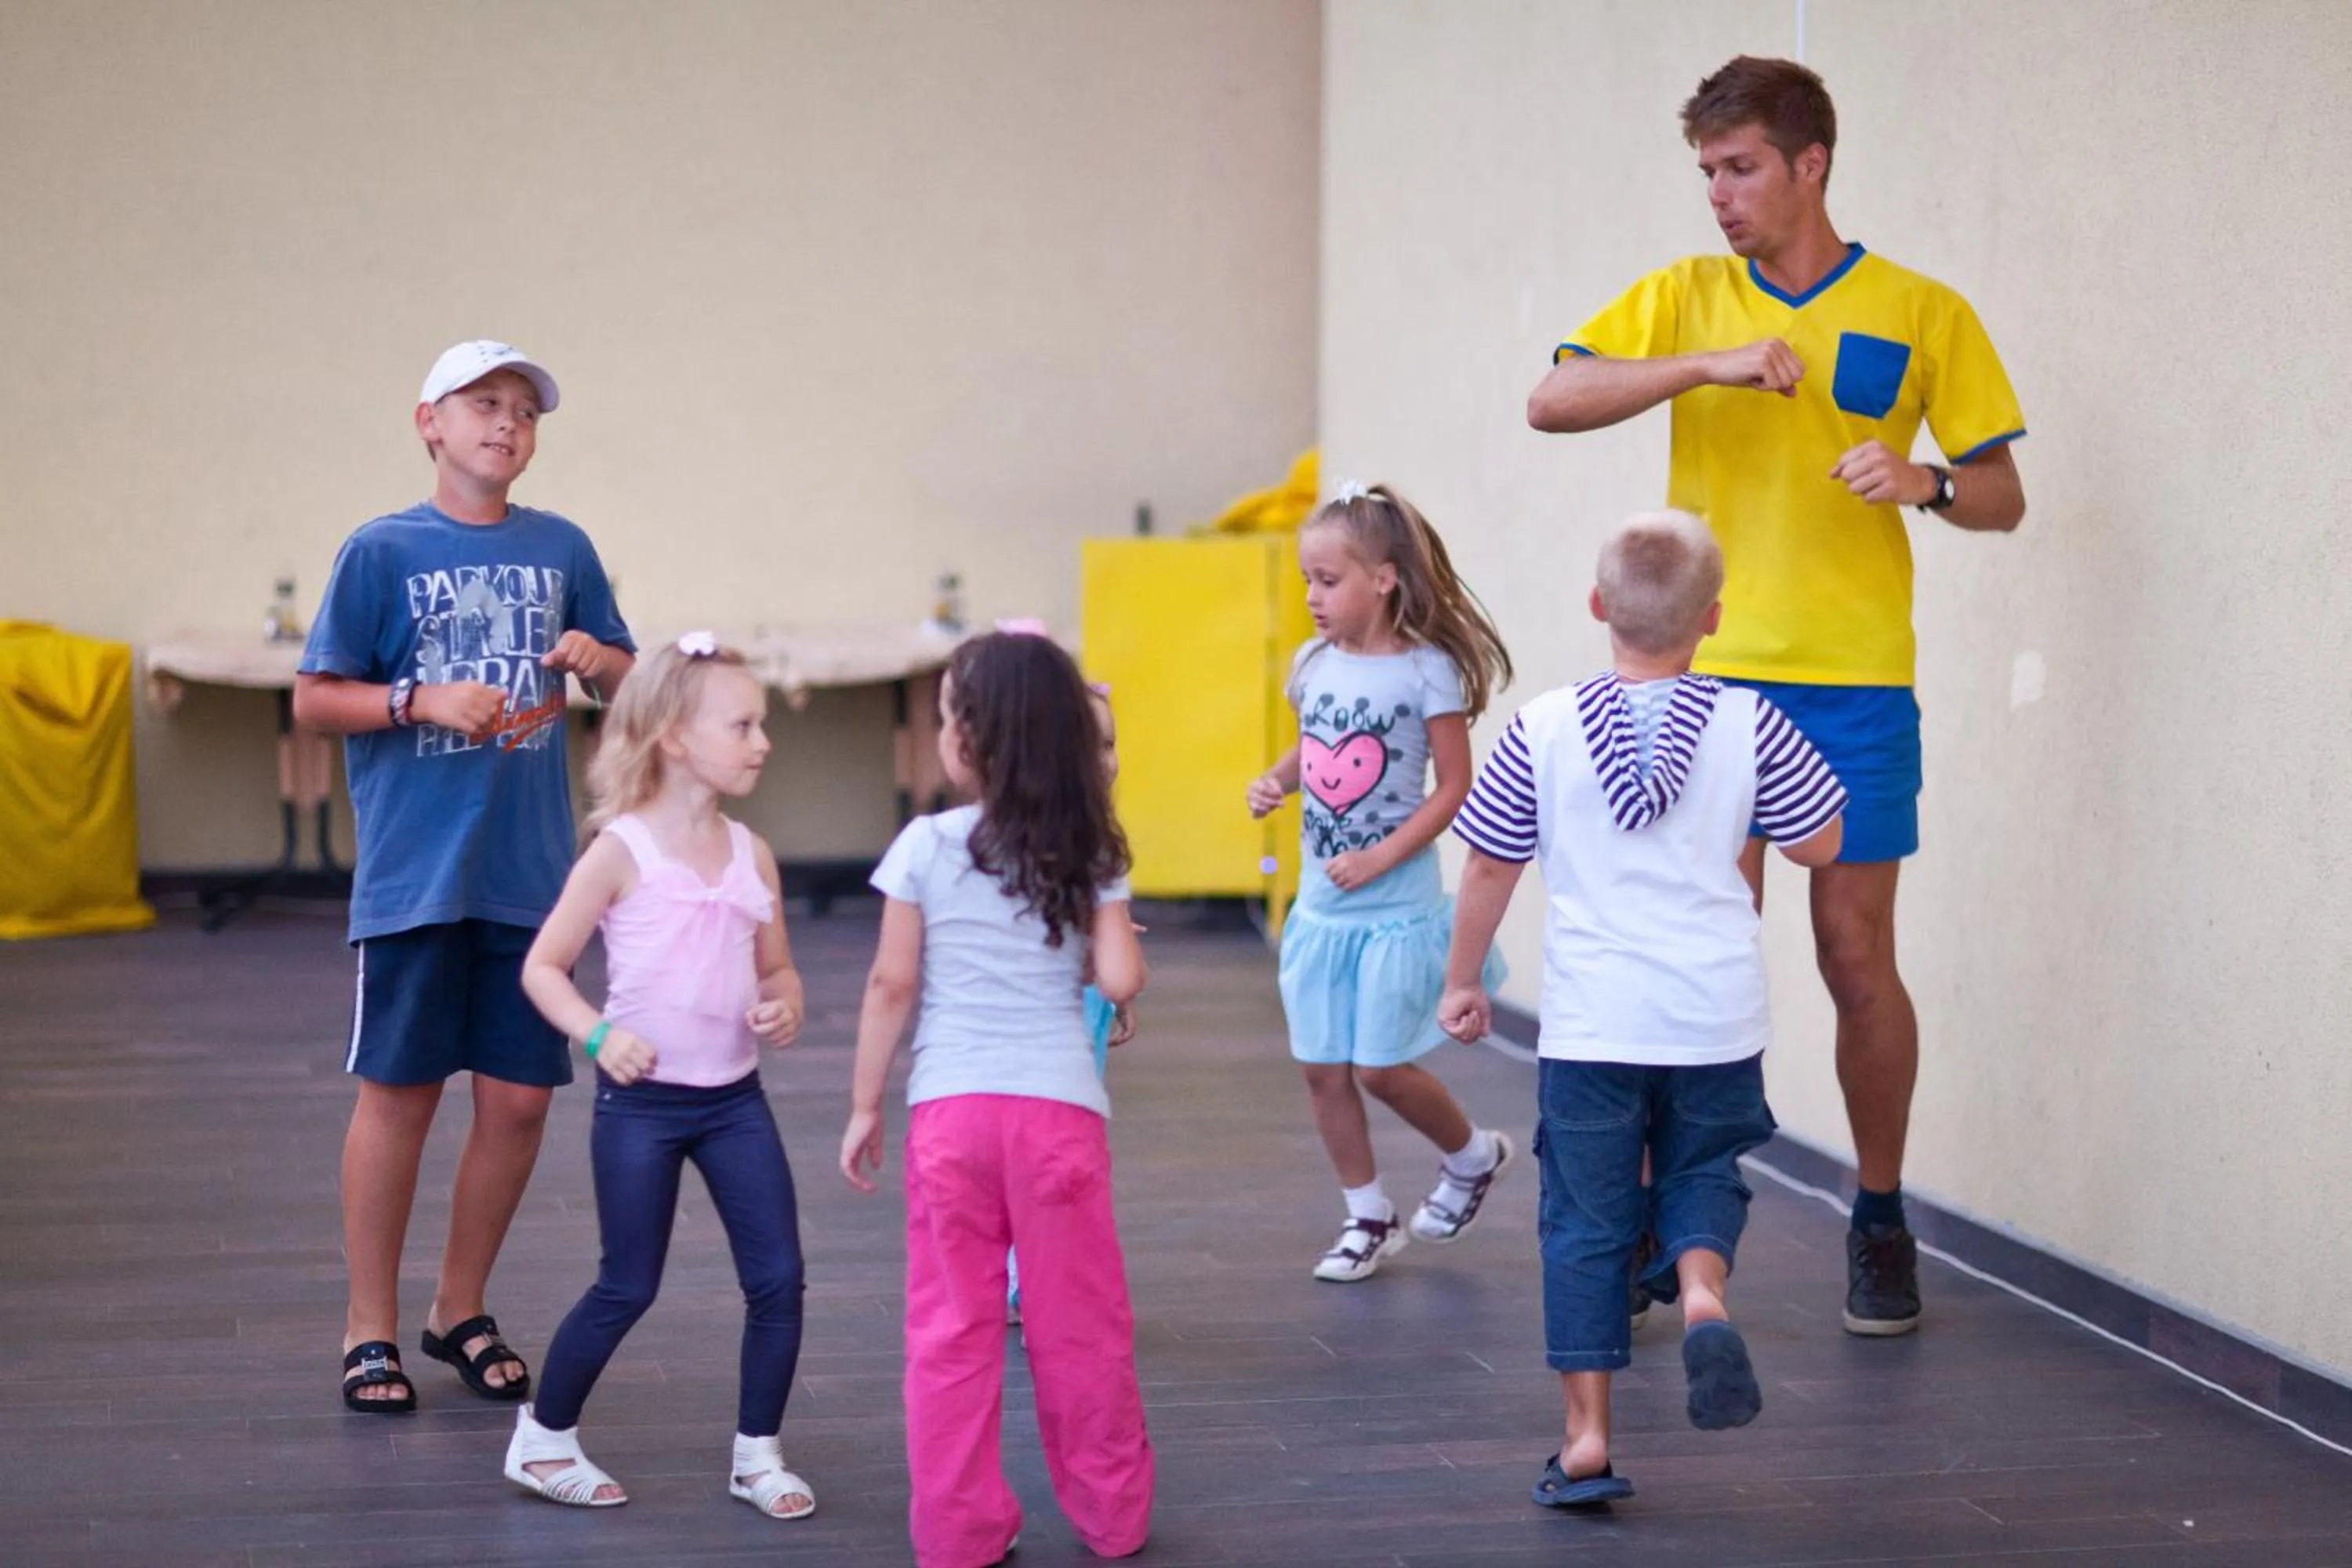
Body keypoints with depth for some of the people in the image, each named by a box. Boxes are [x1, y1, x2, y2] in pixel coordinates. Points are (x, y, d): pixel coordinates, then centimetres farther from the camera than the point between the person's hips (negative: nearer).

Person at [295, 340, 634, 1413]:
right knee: (398, 1094, 2)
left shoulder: (561, 549, 9)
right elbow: (314, 699, -2)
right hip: (414, 874, -3)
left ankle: (462, 1314, 24)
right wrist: (426, 700, -15)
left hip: (529, 873, 4)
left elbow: (630, 682, 17)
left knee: (519, 1100, 6)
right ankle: (371, 1332, 15)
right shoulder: (382, 551, -1)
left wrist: (599, 660, -5)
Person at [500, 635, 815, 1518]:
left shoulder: (752, 855, 4)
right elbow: (543, 966, -7)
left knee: (778, 1278, 0)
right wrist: (598, 1033, -22)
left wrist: (785, 1008, -7)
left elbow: (777, 968, 15)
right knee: (627, 1289, 2)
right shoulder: (621, 851, -11)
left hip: (734, 1097, 5)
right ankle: (542, 1439, 22)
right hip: (643, 1100, -5)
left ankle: (758, 1455, 14)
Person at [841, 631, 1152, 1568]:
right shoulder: (1089, 854, 2)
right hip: (1059, 1106, 1)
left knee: (951, 1331, 7)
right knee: (1078, 1328, 11)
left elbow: (891, 985, 0)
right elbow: (1119, 981, -4)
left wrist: (864, 1107, 8)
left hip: (950, 1107, -1)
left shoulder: (926, 846, -1)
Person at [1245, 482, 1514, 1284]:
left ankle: (1472, 1154, 27)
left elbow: (1454, 787, -12)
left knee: (1381, 1070, -1)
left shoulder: (1427, 671, -13)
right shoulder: (1314, 664, 4)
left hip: (1397, 909, -6)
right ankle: (1368, 1218, 23)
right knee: (1323, 1070, 7)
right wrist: (1274, 780, -3)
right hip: (1320, 906, 6)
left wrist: (1381, 857, -18)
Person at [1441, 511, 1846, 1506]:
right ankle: (1703, 1293, -10)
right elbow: (1818, 845, 5)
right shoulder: (1749, 725, -5)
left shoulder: (1544, 729, -5)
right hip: (1717, 1021, 1)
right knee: (1704, 1173, 21)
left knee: (1586, 1221, 8)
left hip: (1591, 1024, -1)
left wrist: (1462, 981, 15)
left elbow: (1489, 867, 2)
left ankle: (1587, 1433, 7)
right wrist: (1804, 768, 23)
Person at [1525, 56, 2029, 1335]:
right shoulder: (1685, 299, 6)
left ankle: (1880, 1220, 19)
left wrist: (1925, 483, -16)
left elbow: (2002, 497, 6)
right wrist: (1710, 366, -18)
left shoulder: (1923, 314, 3)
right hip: (1708, 676, 1)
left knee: (1857, 956, 3)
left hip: (1854, 680, -1)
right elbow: (1551, 402, -7)